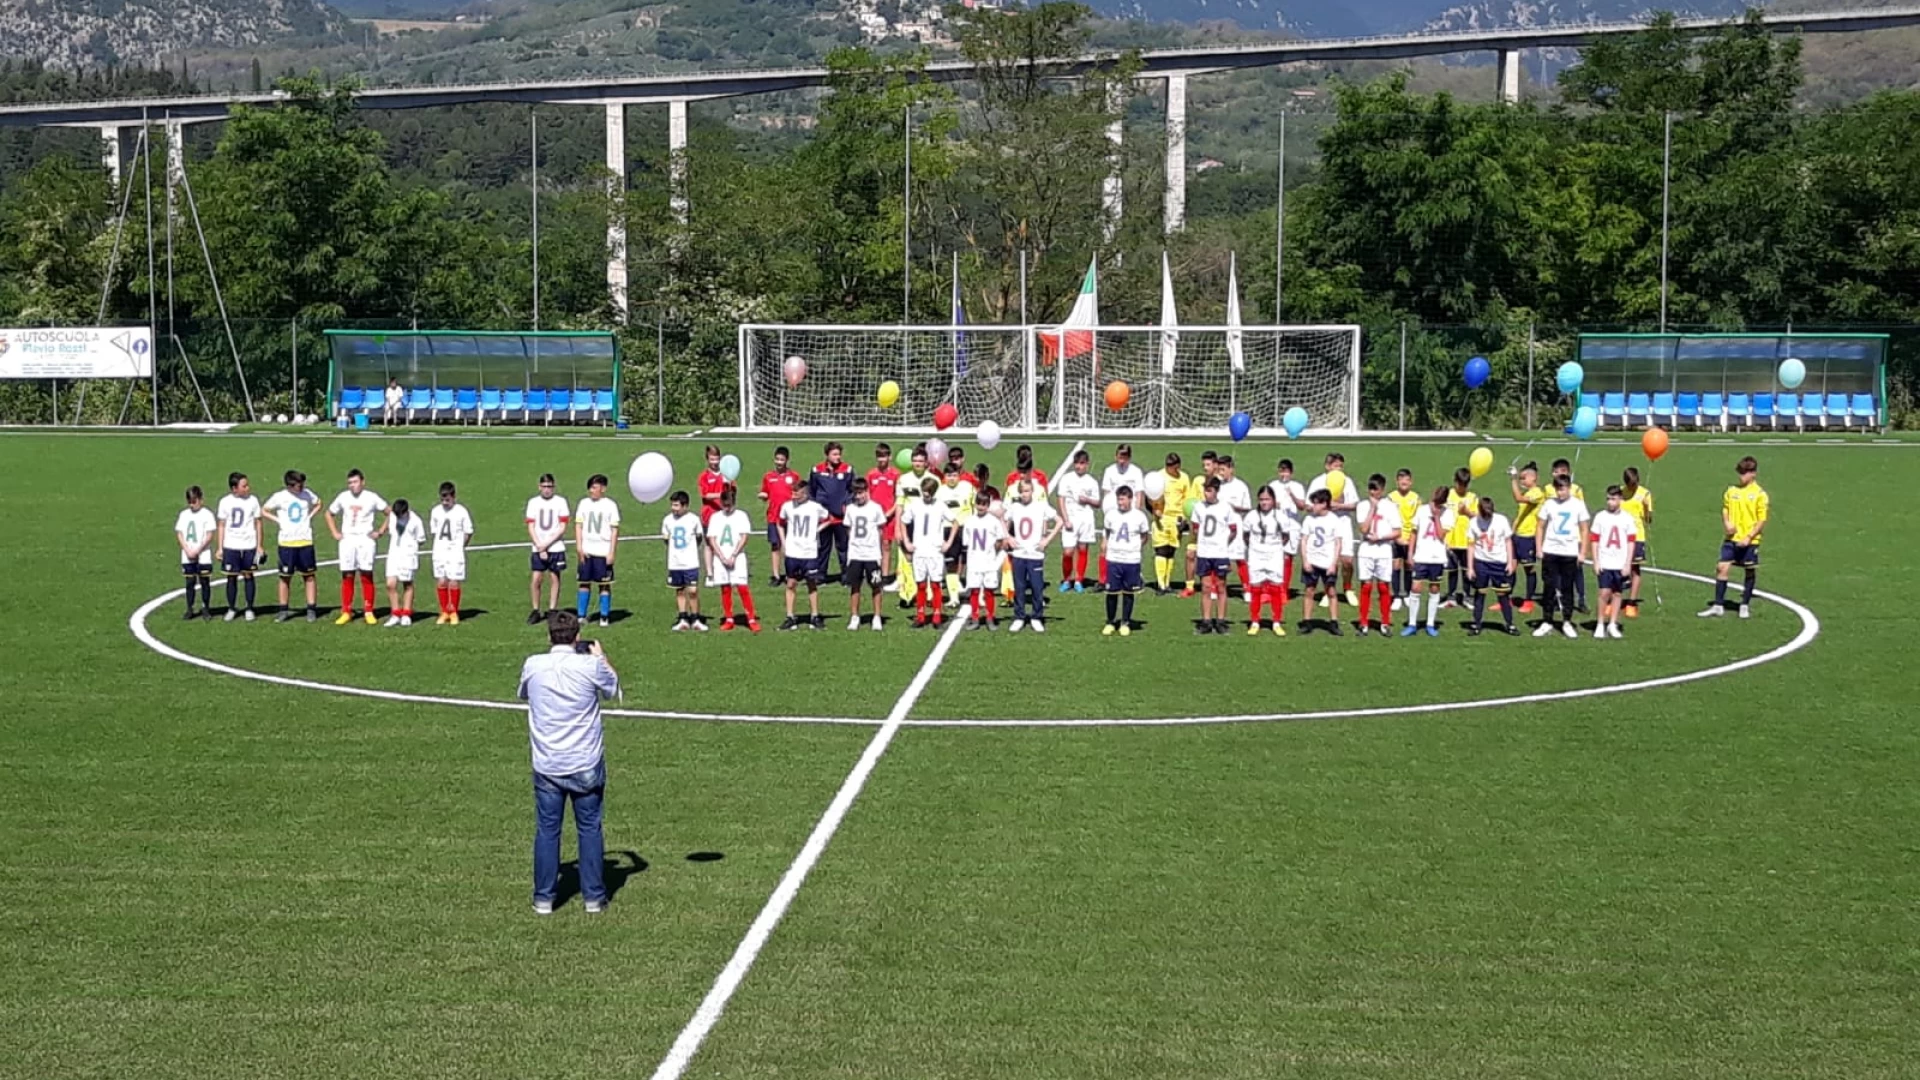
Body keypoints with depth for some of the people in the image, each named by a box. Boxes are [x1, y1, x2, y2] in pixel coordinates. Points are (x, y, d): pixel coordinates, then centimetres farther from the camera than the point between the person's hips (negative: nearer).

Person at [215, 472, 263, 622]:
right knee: (231, 577, 4)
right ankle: (231, 609, 15)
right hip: (230, 546, 0)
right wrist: (220, 548, 3)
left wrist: (260, 546, 3)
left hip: (249, 545, 0)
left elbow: (258, 524, 5)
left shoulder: (252, 501, -1)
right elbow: (222, 526, 6)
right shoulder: (225, 502, 0)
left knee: (248, 575, 3)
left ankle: (249, 609, 12)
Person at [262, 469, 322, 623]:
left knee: (309, 576, 1)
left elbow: (318, 503, 19)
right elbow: (263, 511, 6)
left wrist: (310, 516, 3)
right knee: (285, 577, 5)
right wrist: (278, 521, -5)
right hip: (286, 542, -1)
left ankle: (312, 610, 7)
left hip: (305, 541, 1)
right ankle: (284, 610, 14)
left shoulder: (307, 494, 0)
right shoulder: (279, 497, -5)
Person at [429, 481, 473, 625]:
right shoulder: (435, 511, 5)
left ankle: (454, 613, 8)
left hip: (456, 552, -3)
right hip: (439, 552, 3)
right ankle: (444, 612, 11)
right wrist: (439, 543, 6)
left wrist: (460, 546, -1)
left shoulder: (461, 512, -4)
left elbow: (468, 532, 2)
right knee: (441, 582, 2)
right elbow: (433, 531, 15)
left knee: (454, 582, -3)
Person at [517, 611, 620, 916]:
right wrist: (601, 657, 25)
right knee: (589, 830, 9)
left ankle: (544, 899, 14)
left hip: (547, 765, 1)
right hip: (586, 765, -1)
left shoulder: (533, 665, -7)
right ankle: (594, 897, 15)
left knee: (547, 831, 9)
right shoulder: (591, 666, -12)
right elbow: (613, 689, 10)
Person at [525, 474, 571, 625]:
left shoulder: (560, 501, -1)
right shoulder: (533, 502, 5)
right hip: (538, 549, 1)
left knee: (554, 579, 3)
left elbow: (562, 528, -4)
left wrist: (546, 544, -10)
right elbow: (530, 528, 3)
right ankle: (535, 611, 9)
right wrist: (540, 547, -8)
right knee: (535, 580, -3)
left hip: (556, 548, -1)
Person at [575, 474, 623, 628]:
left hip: (603, 551, -2)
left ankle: (604, 617, 7)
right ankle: (581, 616, 9)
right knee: (584, 583, 4)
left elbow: (615, 530, -1)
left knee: (605, 585, 1)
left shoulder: (610, 505, 0)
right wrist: (579, 547, -3)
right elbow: (578, 526, 8)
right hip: (586, 551, 3)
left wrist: (611, 552, -7)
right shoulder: (584, 504, 7)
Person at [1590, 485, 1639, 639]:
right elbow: (1594, 540, 2)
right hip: (1604, 563, -1)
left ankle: (1612, 625, 14)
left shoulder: (1628, 518, 2)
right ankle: (1600, 624, 0)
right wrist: (1596, 562, -4)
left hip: (1621, 564, 1)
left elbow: (1631, 542, 3)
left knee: (1618, 593, 5)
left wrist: (1628, 564, -2)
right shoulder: (1600, 517, 1)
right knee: (1605, 592, -9)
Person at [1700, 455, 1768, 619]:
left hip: (1749, 541, -4)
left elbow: (1762, 521, -7)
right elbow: (1725, 511, 16)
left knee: (1750, 572, 6)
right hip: (1731, 538, 4)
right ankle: (1718, 606, 1)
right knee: (1722, 568, -4)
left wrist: (1749, 537, -16)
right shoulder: (1731, 491, 8)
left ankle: (1745, 606, 20)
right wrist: (1726, 523, -5)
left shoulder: (1760, 494, -5)